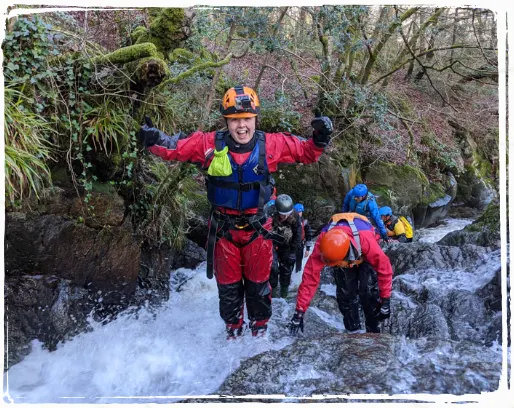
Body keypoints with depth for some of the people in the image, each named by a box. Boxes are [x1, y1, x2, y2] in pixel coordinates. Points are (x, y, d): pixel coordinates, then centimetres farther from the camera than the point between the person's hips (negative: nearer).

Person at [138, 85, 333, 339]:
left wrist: (320, 139, -19)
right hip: (224, 228, 0)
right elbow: (174, 148, -7)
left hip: (257, 227, 0)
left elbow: (307, 153, -1)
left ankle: (260, 330, 40)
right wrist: (154, 140, -27)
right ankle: (233, 331, 40)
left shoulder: (271, 144, -11)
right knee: (228, 286, 16)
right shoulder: (210, 144, -14)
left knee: (258, 284, 16)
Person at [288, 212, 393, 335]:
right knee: (345, 294, -6)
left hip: (365, 258, -2)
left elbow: (384, 267, -33)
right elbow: (310, 276, -35)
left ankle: (373, 331, 3)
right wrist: (299, 312, -33)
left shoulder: (366, 239, -47)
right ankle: (353, 330, 13)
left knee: (368, 292, -15)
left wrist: (385, 300, -25)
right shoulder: (323, 243, -39)